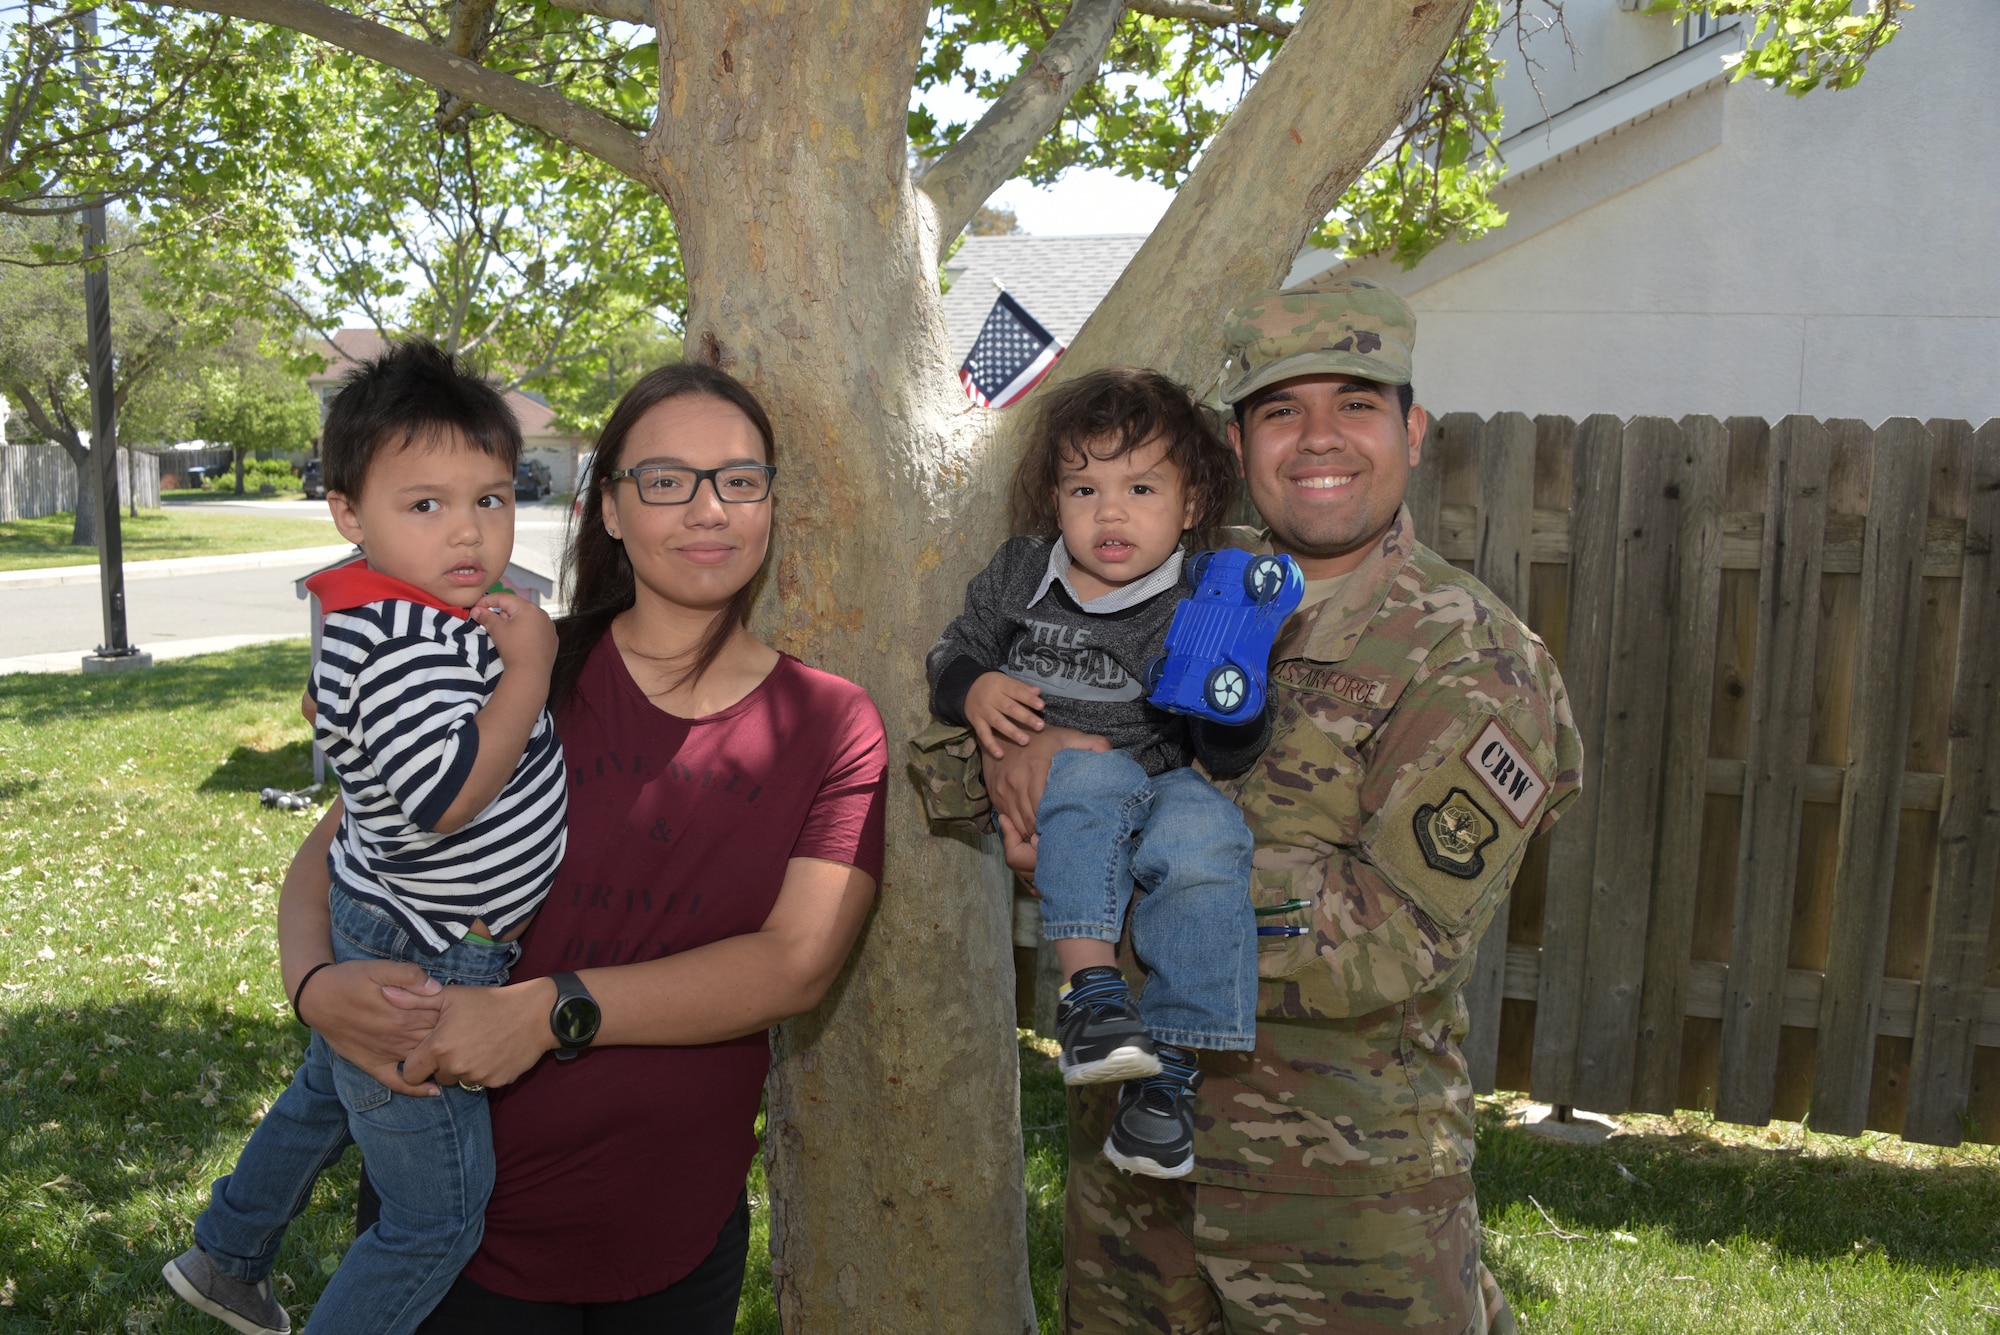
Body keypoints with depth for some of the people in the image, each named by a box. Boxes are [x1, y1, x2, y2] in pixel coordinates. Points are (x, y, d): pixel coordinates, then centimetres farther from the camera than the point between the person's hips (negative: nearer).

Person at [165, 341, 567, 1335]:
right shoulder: (405, 644, -29)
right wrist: (528, 663, -30)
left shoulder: (410, 614, 3)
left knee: (327, 1098, 36)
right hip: (420, 967, -11)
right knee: (440, 1218, 4)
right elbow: (446, 793, -36)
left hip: (381, 943, 11)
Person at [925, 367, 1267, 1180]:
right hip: (1037, 786, 1)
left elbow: (1229, 759, -2)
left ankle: (1166, 1066, -27)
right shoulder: (1020, 573, 8)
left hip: (1157, 786, 0)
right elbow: (954, 651, 17)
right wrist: (972, 690, -6)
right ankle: (1090, 989, -37)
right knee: (1094, 777, -33)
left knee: (1206, 832, -33)